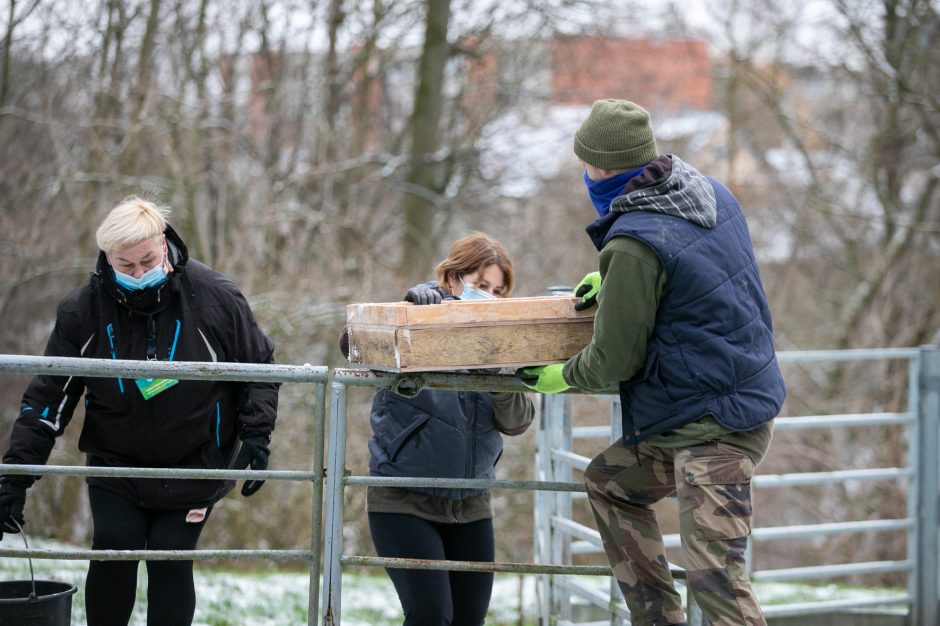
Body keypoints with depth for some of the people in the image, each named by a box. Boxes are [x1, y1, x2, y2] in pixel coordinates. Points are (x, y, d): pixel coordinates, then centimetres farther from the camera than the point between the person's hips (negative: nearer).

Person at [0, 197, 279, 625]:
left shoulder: (215, 297, -15)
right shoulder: (84, 309, -13)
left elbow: (259, 369, 0)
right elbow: (48, 395, -8)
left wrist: (256, 435, -11)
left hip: (192, 467, -1)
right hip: (114, 465, 1)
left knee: (170, 560, -5)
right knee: (113, 552, -10)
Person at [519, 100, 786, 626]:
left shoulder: (634, 245, -20)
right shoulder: (712, 192, 6)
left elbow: (615, 361, -11)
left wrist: (559, 377, 8)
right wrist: (612, 279, 26)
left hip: (714, 424, -10)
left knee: (715, 575, -13)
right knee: (610, 482, 24)